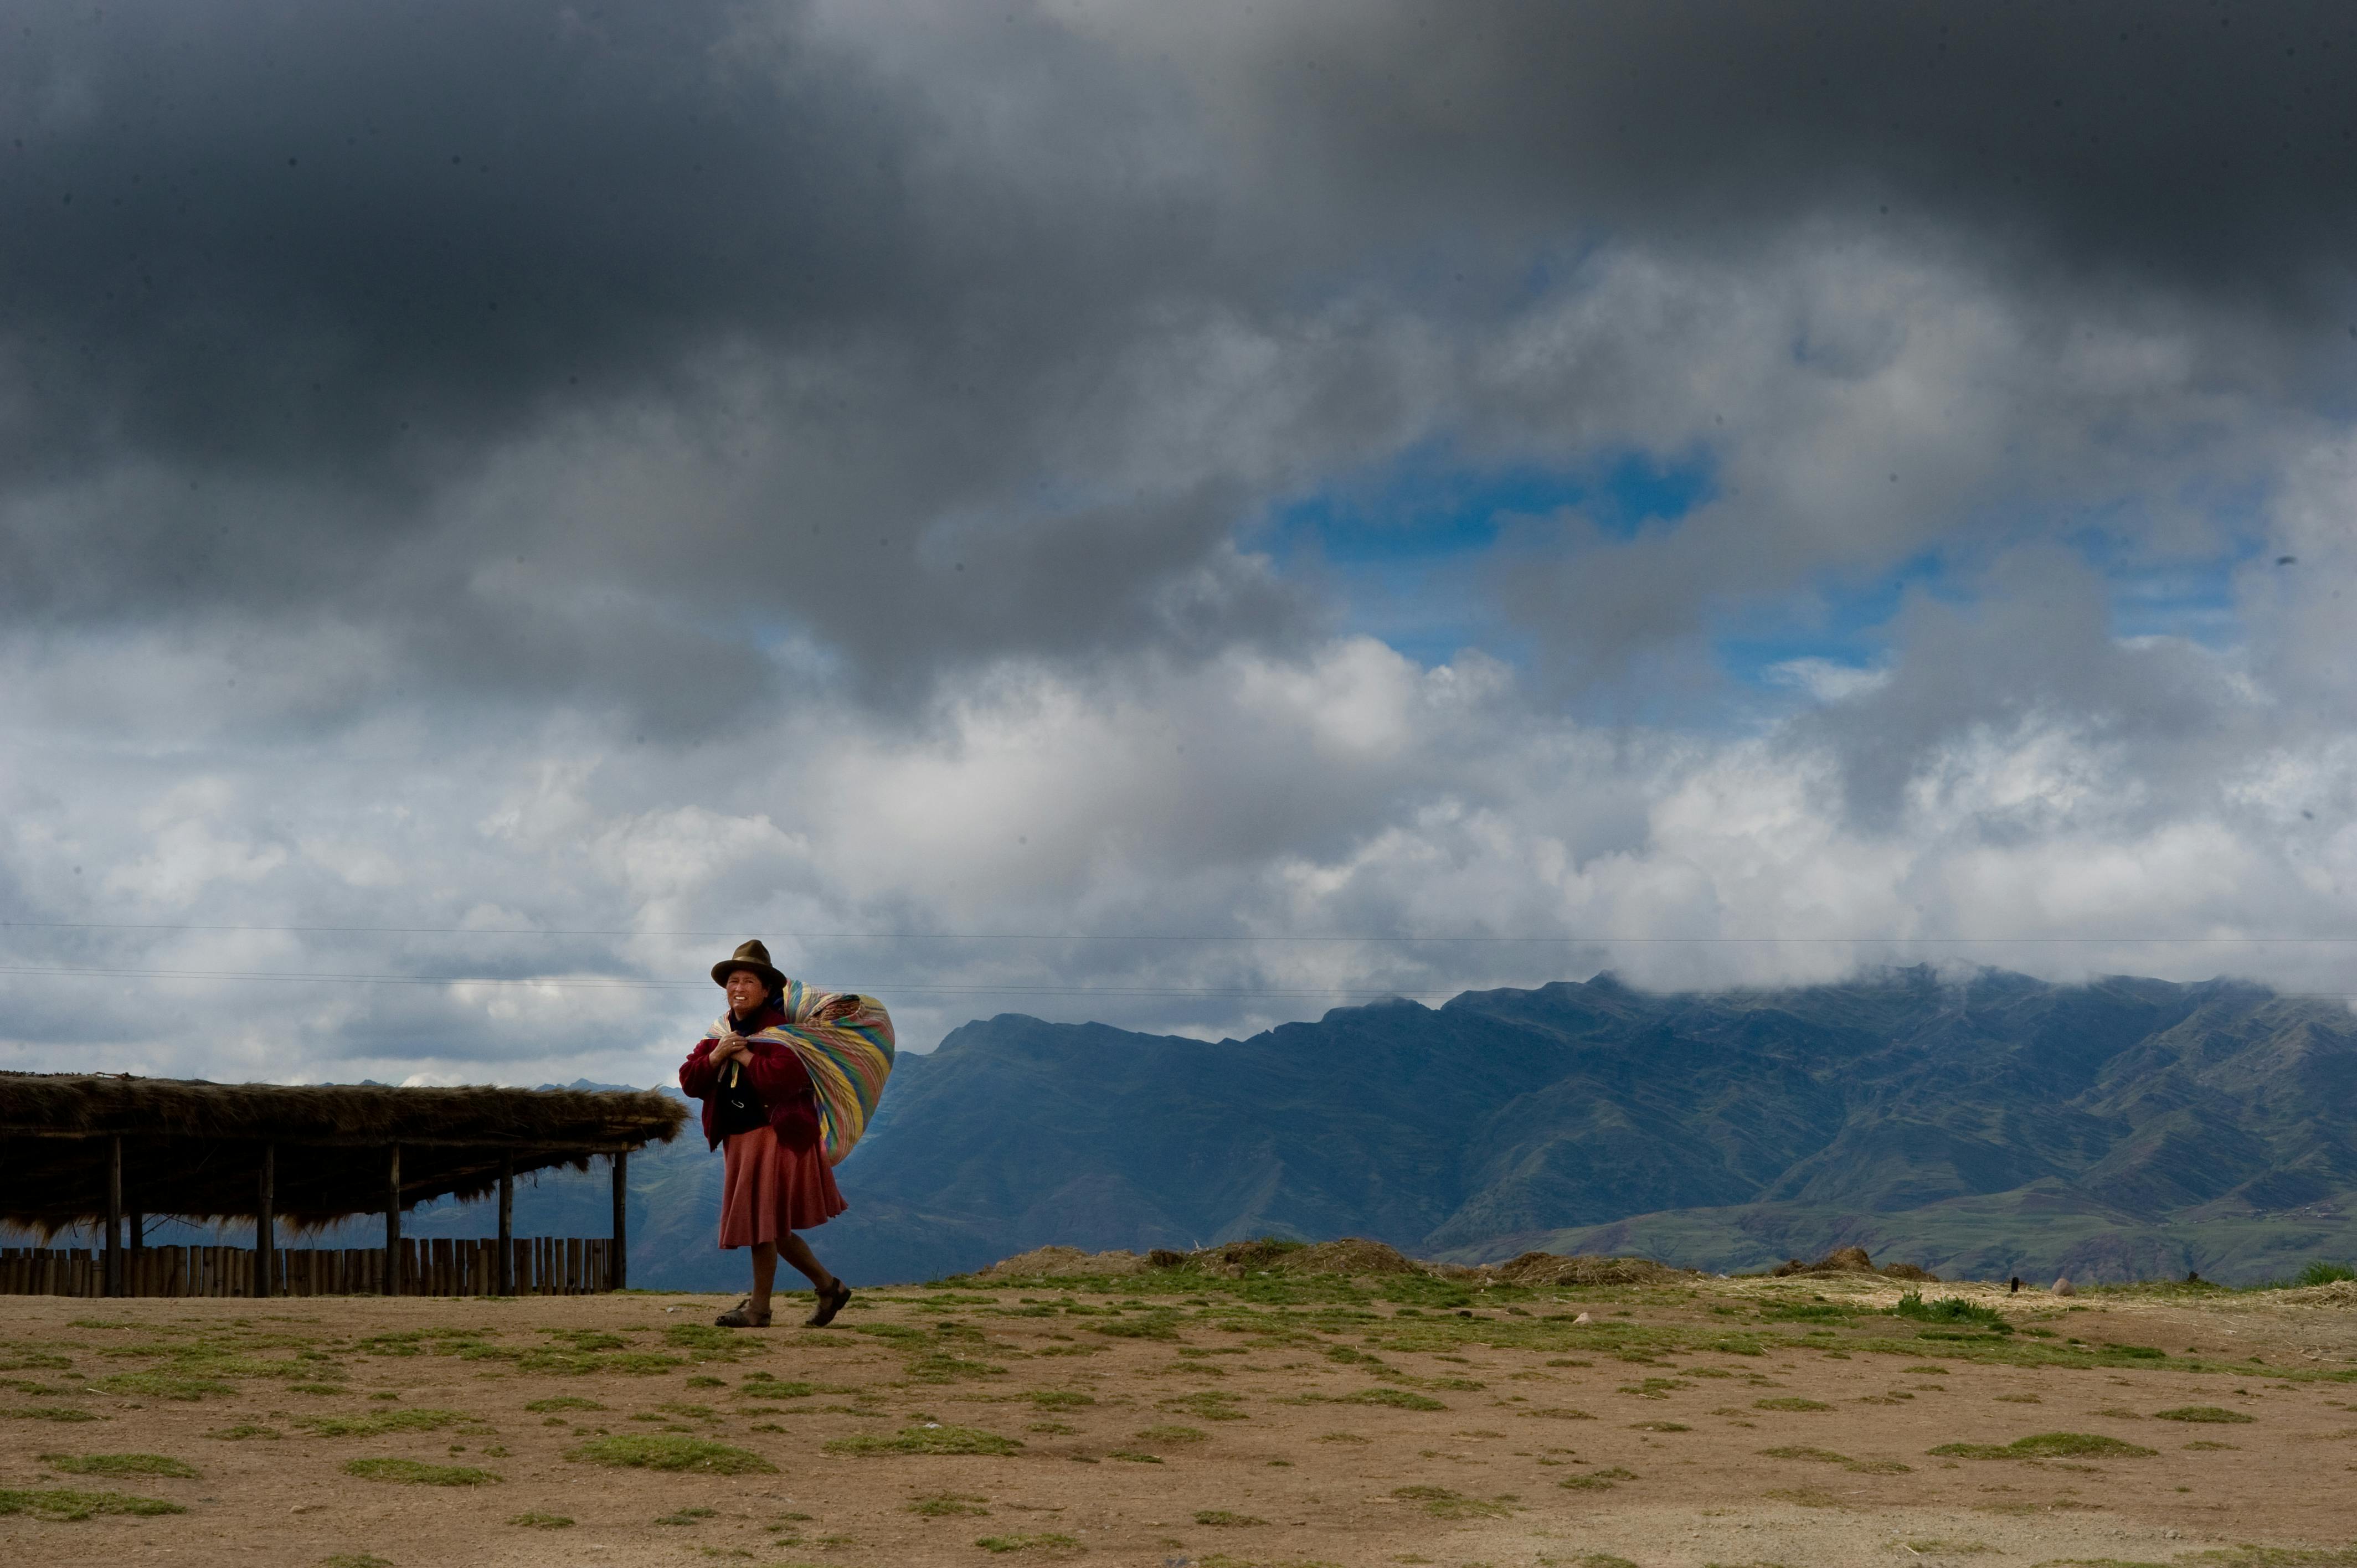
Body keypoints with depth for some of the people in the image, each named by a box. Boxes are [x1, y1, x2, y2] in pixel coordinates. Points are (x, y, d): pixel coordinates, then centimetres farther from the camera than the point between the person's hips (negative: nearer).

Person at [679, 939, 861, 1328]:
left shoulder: (780, 1030, -11)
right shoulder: (721, 1032, 12)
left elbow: (787, 1078, -28)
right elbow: (689, 1082, 5)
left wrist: (745, 1055, -19)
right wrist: (716, 1055, -12)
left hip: (775, 1134, -8)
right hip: (739, 1139, 8)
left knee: (761, 1220, -7)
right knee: (773, 1227, 12)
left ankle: (759, 1308, 3)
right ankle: (829, 1286, 23)